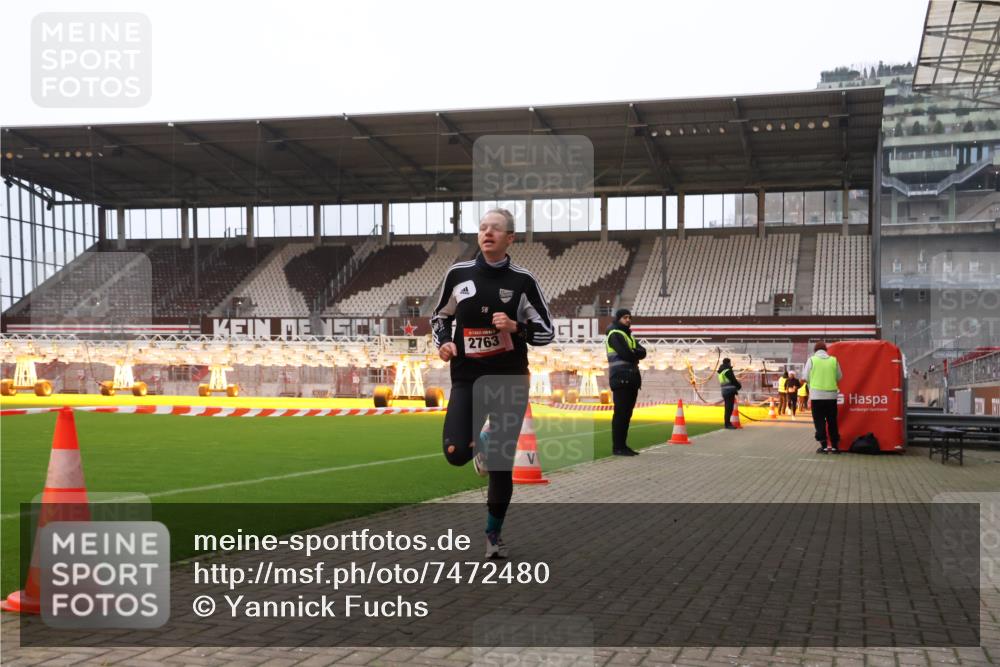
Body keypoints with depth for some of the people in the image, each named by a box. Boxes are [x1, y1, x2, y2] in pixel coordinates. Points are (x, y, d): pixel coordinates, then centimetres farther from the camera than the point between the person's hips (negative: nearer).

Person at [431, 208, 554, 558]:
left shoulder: (522, 280, -3)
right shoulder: (458, 273, 1)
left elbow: (547, 331, 2)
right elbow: (440, 316, 15)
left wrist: (515, 327, -16)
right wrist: (443, 342, -5)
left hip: (510, 379, -1)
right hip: (467, 377, 1)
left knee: (502, 463, 4)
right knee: (456, 454, -15)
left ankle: (493, 533, 24)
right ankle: (480, 443, 24)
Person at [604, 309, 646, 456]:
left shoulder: (629, 335, 23)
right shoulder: (615, 334, -5)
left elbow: (642, 352, 10)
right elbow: (625, 354, -17)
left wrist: (632, 354, -9)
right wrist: (636, 354, 1)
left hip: (632, 379, 9)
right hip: (621, 379, -9)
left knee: (627, 413, 9)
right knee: (620, 413, -9)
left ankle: (623, 445, 14)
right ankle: (617, 447, -7)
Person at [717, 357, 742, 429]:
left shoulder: (721, 372, 17)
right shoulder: (728, 371, -11)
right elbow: (733, 380, -11)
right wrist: (739, 386, 8)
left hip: (724, 391, 9)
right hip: (730, 391, -9)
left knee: (728, 408, 15)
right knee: (729, 408, -8)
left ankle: (727, 423, 20)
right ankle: (727, 424, -10)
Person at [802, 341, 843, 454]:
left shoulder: (812, 360, -3)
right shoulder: (834, 360, 3)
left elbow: (805, 377, 0)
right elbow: (839, 377, 8)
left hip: (817, 395, -2)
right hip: (832, 395, 2)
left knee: (819, 421, 3)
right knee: (832, 421, 11)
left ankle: (824, 446, -2)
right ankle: (835, 446, 13)